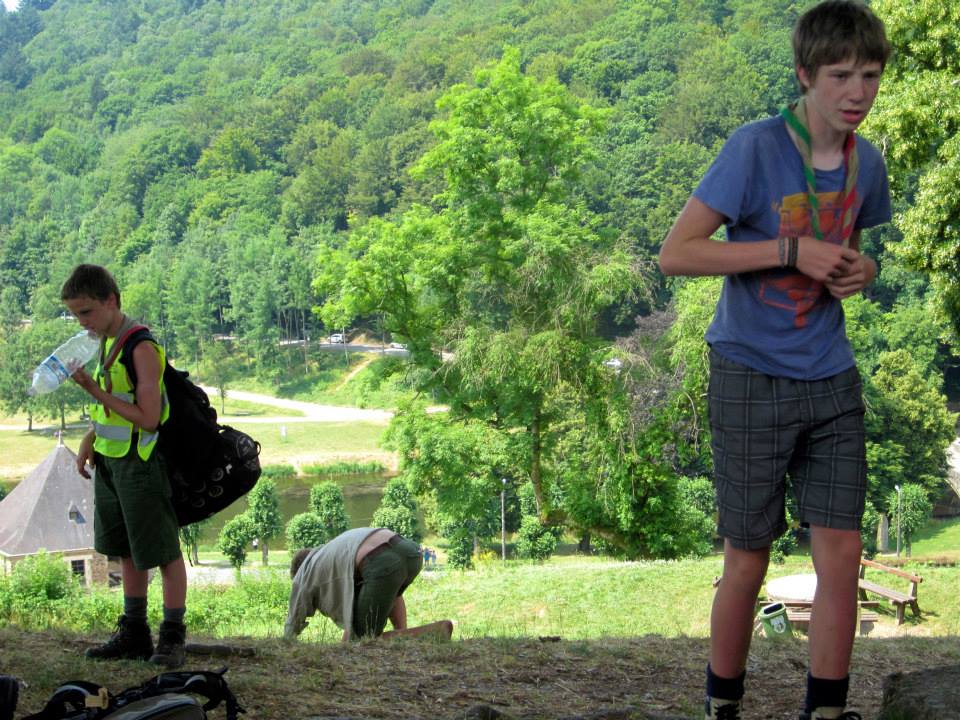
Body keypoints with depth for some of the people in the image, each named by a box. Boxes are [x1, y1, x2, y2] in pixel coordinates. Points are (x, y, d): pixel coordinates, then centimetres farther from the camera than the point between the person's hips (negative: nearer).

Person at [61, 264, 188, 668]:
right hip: (111, 462, 9)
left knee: (163, 551, 0)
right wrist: (89, 441, 8)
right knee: (126, 550, 15)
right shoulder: (107, 342, 9)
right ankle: (134, 634, 25)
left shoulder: (141, 348, -19)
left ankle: (172, 636, 8)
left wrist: (94, 390, -21)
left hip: (141, 464, -9)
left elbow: (148, 418, -22)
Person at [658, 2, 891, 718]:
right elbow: (676, 253, -18)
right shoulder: (756, 147, -14)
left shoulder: (866, 163, 4)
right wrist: (793, 253, -21)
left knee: (841, 552, 2)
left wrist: (863, 269, -2)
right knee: (748, 561, 4)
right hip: (752, 380, -5)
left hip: (832, 382, 5)